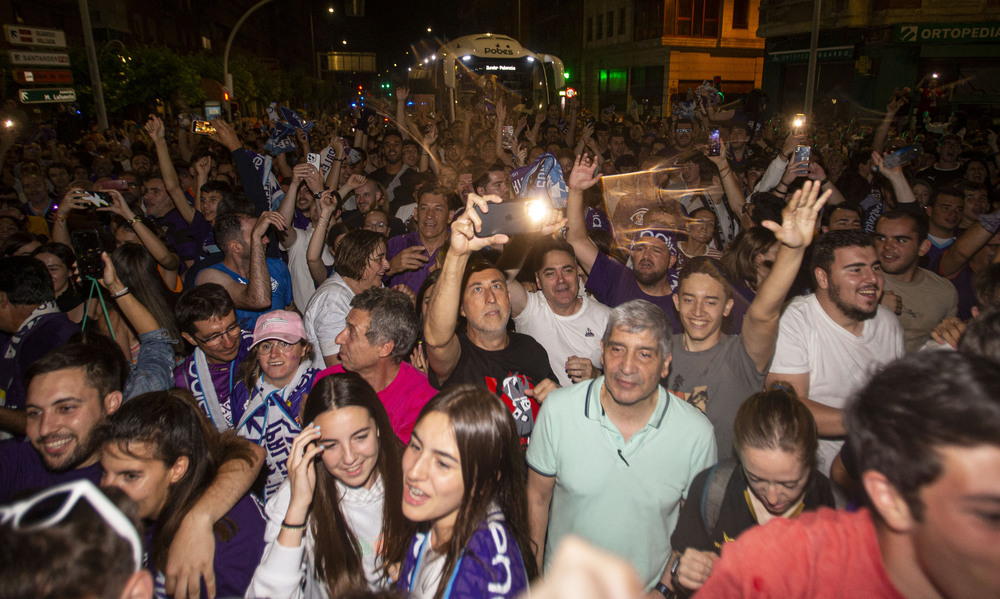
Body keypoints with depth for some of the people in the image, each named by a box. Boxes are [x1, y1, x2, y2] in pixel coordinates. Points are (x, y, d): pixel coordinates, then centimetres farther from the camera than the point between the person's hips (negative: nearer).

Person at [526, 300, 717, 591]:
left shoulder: (698, 433, -19)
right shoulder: (557, 409, -18)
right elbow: (537, 498, -6)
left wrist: (670, 584, -9)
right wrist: (533, 578, -2)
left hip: (648, 589, 0)